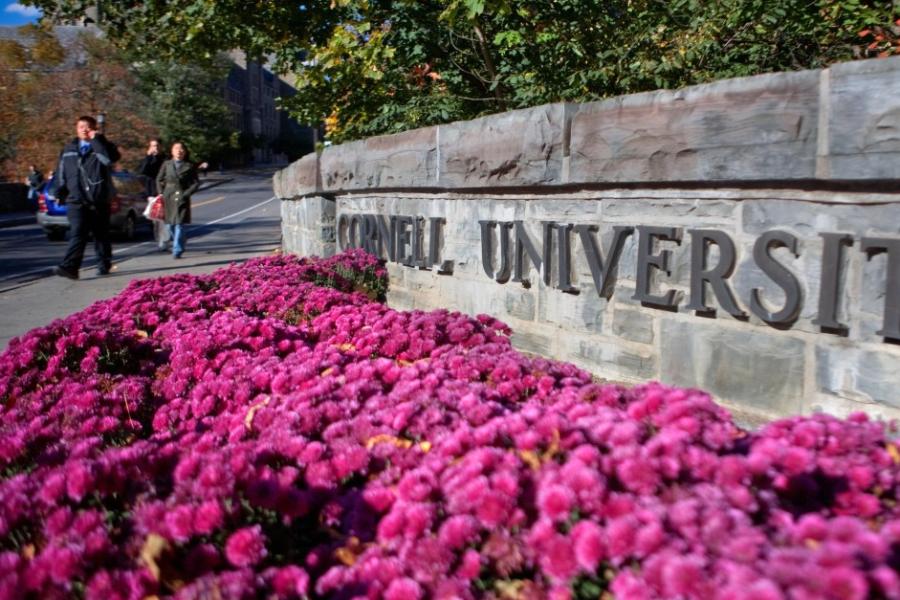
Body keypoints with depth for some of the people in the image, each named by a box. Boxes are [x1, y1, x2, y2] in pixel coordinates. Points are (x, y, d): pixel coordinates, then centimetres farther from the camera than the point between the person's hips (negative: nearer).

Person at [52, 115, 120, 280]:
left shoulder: (101, 146, 2)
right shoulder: (68, 149, 14)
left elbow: (109, 158, -22)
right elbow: (61, 173, 17)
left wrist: (96, 139, -15)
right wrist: (60, 193, 10)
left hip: (99, 200, -1)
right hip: (76, 200, 2)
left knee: (101, 235, 10)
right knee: (77, 234, -10)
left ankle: (104, 264, 24)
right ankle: (70, 267, -17)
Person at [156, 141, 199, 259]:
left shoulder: (190, 166, 2)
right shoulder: (166, 164, 8)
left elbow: (196, 183, 2)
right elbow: (159, 180, 15)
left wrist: (186, 193, -8)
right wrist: (162, 193, 4)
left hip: (182, 198, -3)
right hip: (168, 197, 3)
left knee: (179, 224, -9)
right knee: (170, 224, 6)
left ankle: (177, 251, -5)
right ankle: (179, 245, 28)